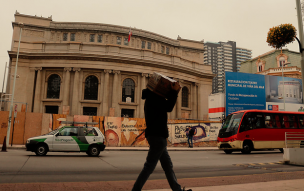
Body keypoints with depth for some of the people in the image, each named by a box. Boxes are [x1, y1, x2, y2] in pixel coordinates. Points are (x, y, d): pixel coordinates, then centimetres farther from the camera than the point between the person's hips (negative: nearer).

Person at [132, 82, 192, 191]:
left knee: (168, 165, 14)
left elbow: (165, 107, 19)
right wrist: (174, 92, -14)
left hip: (157, 136, 11)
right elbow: (168, 107, -21)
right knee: (149, 166, -4)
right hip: (157, 136, -11)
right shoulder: (153, 97, -12)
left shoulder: (151, 98, 19)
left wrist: (173, 92, 9)